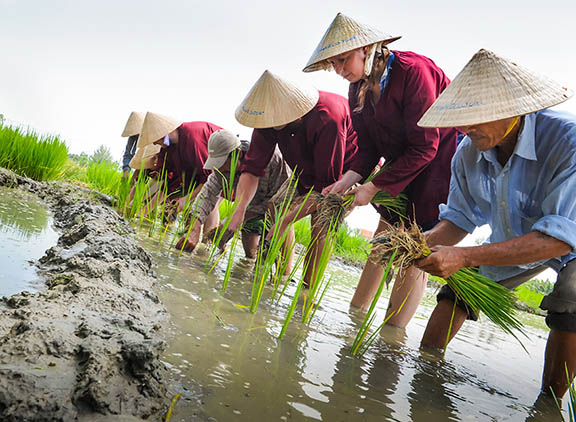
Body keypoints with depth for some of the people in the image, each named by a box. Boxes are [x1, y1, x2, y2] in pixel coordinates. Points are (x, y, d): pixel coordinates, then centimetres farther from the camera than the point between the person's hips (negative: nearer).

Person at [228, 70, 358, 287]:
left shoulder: (327, 120, -41)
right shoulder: (271, 115, -21)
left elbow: (327, 186, -36)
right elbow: (252, 167, -18)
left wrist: (287, 220, -34)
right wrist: (238, 212, -31)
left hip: (348, 169, -7)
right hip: (310, 169, 7)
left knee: (322, 224, -25)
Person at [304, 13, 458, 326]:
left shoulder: (412, 71, -25)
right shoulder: (359, 89, -1)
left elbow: (424, 147, -25)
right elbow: (369, 149, 2)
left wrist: (372, 188, -22)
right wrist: (348, 180, -17)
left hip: (441, 163, -7)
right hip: (402, 164, 7)